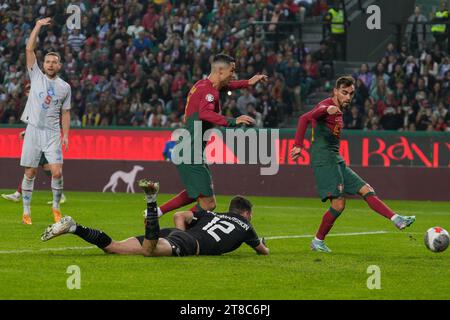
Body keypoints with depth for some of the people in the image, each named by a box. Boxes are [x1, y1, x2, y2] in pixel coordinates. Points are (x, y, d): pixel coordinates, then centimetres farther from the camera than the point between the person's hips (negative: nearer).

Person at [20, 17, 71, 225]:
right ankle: (26, 211, 8)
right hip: (33, 130, -1)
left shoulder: (65, 87, 10)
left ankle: (56, 206, 10)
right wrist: (38, 26, -4)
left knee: (57, 172, -10)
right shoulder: (36, 76, 6)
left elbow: (65, 112, 15)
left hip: (53, 134, 1)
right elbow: (29, 49, -1)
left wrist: (66, 134, 5)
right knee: (30, 173, -1)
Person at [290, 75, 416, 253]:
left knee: (366, 190, 3)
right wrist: (298, 145, -39)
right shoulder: (327, 105, -9)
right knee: (338, 203, -14)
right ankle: (318, 241, -2)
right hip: (324, 161, -9)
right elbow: (305, 118, -27)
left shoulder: (339, 111, 19)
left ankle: (397, 220, 1)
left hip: (337, 162, 9)